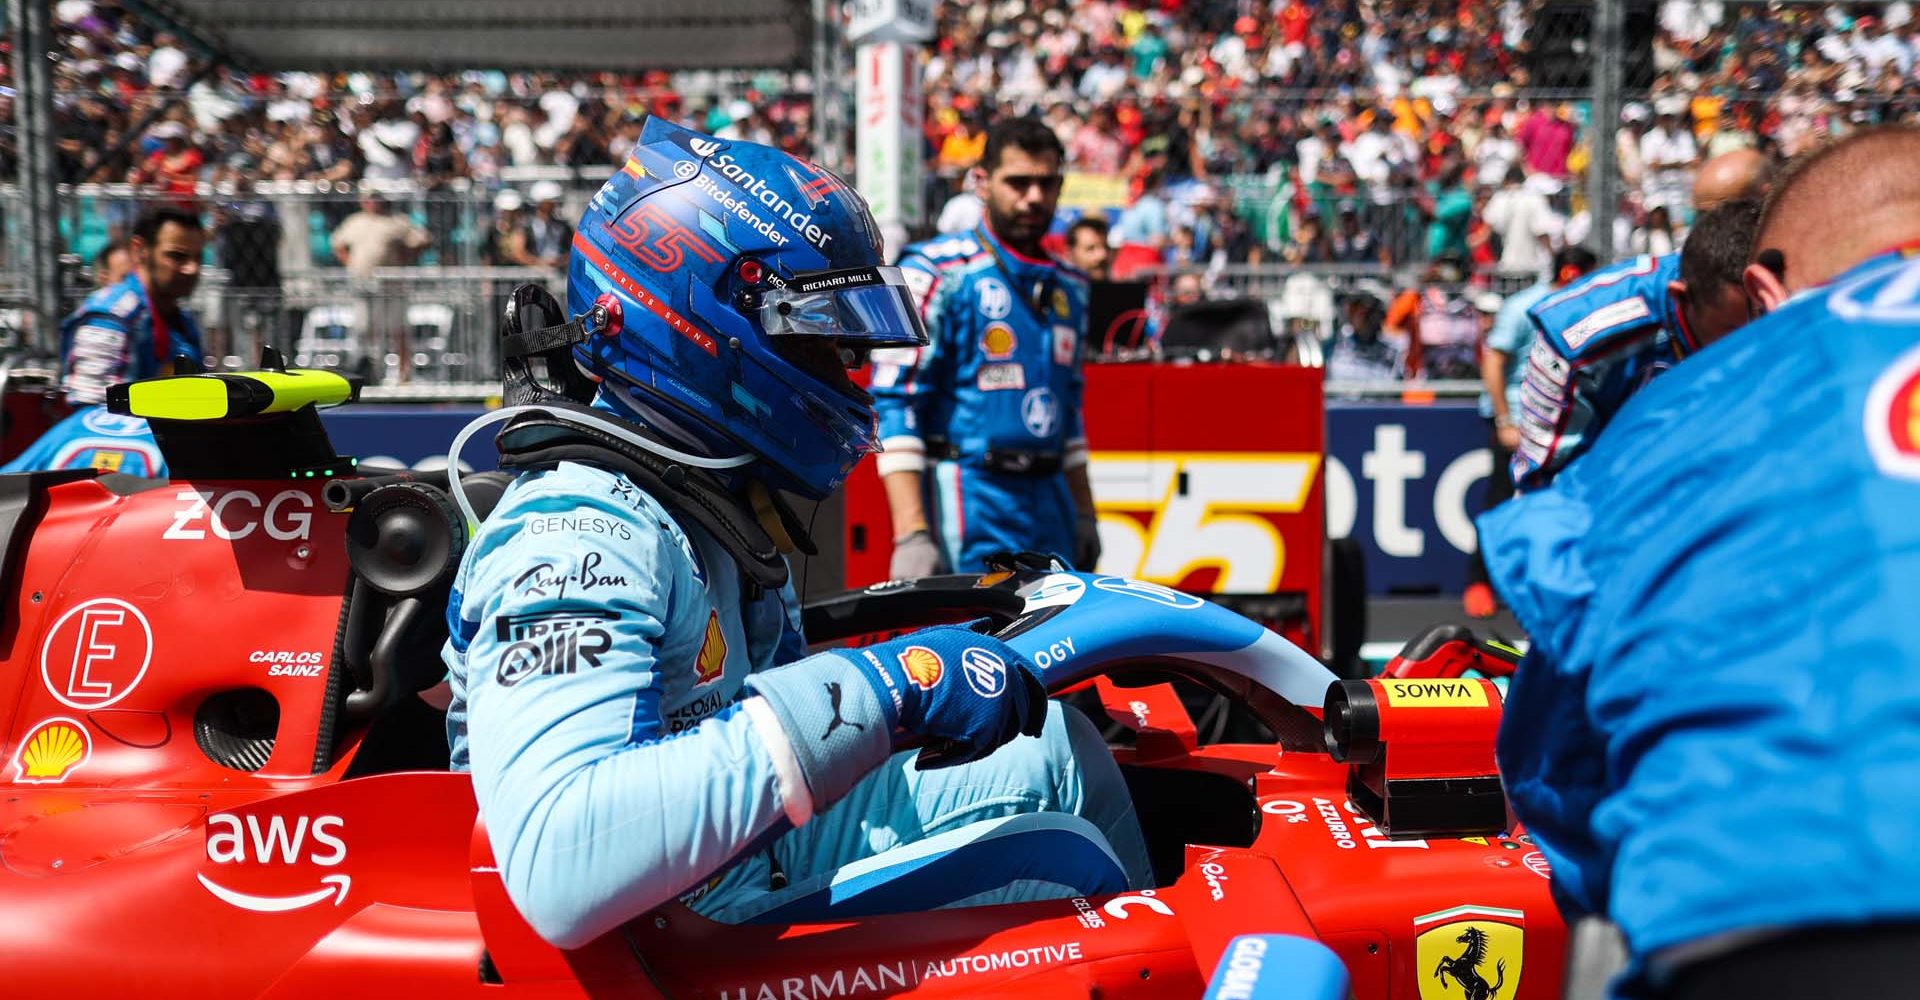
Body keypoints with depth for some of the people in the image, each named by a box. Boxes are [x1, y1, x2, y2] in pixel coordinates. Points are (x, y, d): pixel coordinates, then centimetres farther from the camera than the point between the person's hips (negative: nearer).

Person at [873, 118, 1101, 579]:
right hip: (969, 506, -7)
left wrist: (1084, 515, 21)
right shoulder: (938, 272, -5)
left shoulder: (1069, 287, 17)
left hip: (1051, 503, 7)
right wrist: (911, 534, -18)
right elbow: (894, 401, -11)